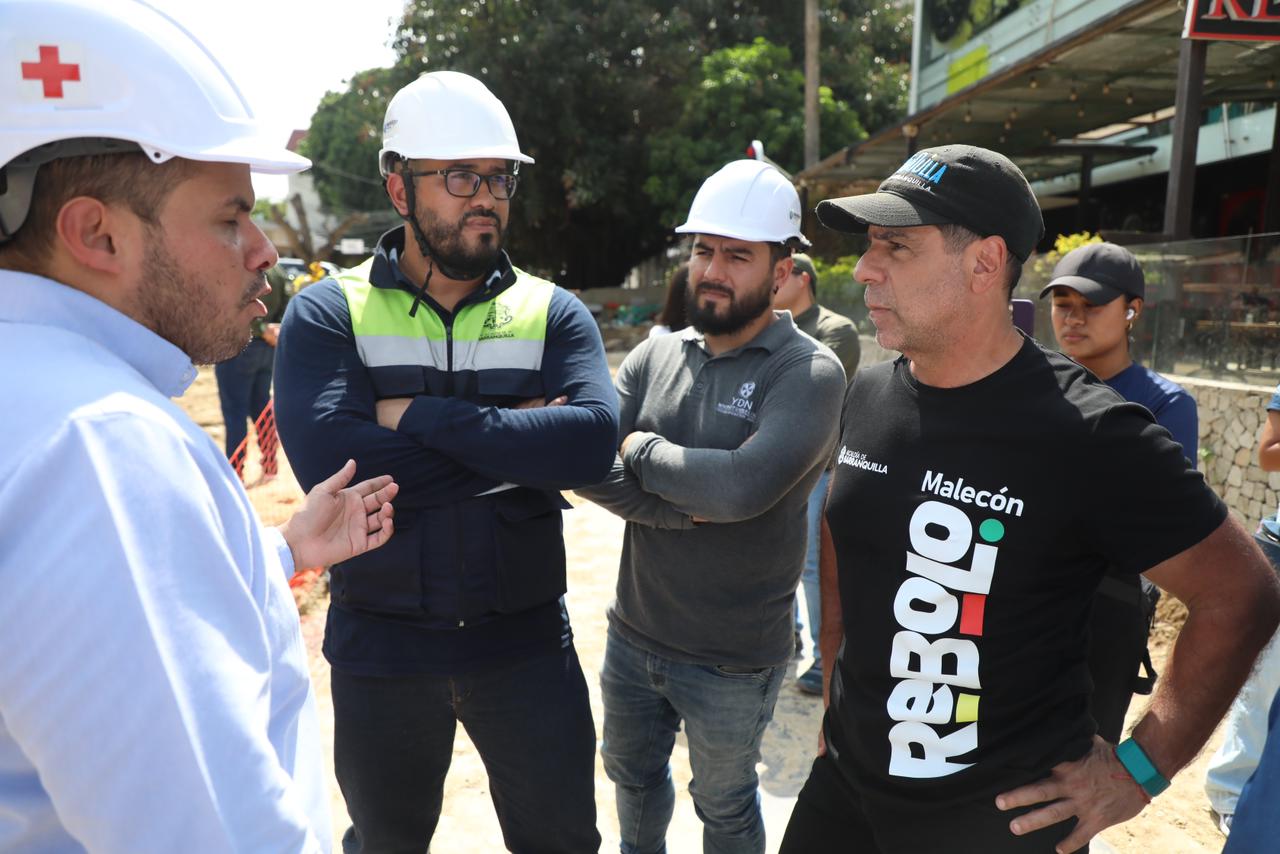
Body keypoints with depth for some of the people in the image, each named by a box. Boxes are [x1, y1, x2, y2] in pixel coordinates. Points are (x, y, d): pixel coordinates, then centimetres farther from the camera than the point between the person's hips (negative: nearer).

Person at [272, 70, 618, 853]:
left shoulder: (553, 313, -2)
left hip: (527, 641, 1)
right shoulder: (329, 312, -6)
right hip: (381, 647, 0)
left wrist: (419, 415, -22)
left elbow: (593, 441, -20)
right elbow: (327, 462, -23)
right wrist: (514, 441, -19)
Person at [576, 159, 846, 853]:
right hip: (634, 633, 5)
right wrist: (682, 511, -23)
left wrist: (639, 447, -17)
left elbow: (743, 487, -32)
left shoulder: (808, 372, -17)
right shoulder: (655, 356, -1)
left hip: (733, 661, -5)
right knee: (631, 772, 29)